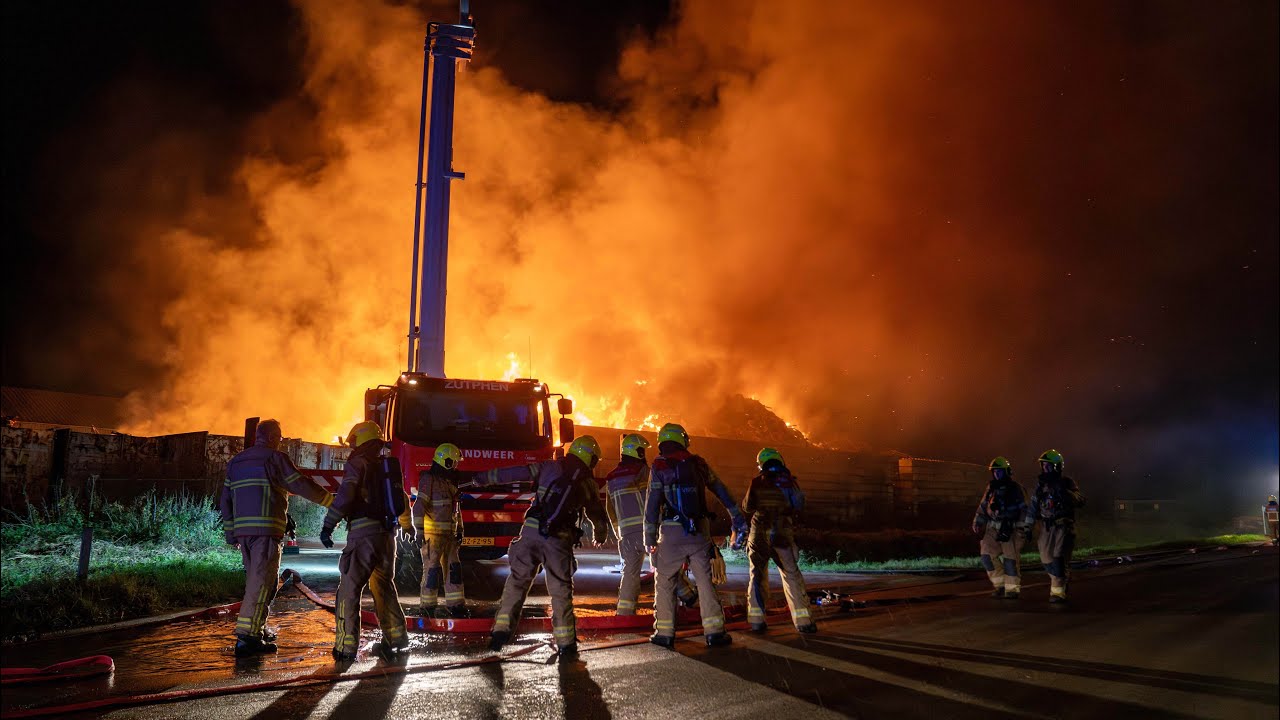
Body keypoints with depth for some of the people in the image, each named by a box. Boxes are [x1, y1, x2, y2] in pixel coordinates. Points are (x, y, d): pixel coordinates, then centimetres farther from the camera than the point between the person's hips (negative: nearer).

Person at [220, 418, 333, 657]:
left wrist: (230, 533, 22)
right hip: (266, 530, -8)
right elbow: (302, 486, -5)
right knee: (261, 583, -7)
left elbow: (225, 500, 18)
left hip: (242, 530, 8)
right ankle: (246, 637, -12)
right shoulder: (275, 458, -3)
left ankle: (257, 630, 22)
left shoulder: (235, 462, 18)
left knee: (257, 579, 19)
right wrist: (331, 501, 7)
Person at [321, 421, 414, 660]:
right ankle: (395, 638, 21)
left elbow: (345, 496, -16)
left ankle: (346, 646, -6)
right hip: (387, 534, 7)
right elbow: (403, 501, 29)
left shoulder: (358, 463, -2)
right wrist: (408, 526, 45)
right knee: (384, 587, 18)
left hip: (364, 534, -7)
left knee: (349, 589, -3)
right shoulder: (388, 466, 20)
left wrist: (328, 525, -17)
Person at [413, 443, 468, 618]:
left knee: (453, 568, 9)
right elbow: (418, 506, -16)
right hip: (432, 534, -9)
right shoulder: (429, 479, -10)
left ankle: (455, 605, 16)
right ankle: (426, 607, 2)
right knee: (432, 569, -6)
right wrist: (419, 531, -20)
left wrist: (459, 529, 21)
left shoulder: (450, 482, 17)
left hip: (448, 534, 9)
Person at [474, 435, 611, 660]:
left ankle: (501, 632, 9)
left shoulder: (548, 467, 10)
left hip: (531, 532, 1)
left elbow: (511, 473, 11)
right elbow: (599, 517, 22)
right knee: (561, 591, 7)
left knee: (517, 581, 12)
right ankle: (566, 645, 8)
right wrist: (600, 537, 42)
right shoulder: (588, 484, 10)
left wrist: (482, 478, 22)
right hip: (559, 540, -1)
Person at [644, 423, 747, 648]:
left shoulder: (659, 467, -2)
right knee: (705, 580, 7)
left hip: (672, 532, -2)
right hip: (700, 530, 3)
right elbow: (721, 491, 14)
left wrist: (649, 537, -3)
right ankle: (714, 631, 5)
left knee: (664, 581, 7)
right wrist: (737, 517, 23)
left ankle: (665, 633, 7)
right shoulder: (698, 463, 7)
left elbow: (652, 504, -7)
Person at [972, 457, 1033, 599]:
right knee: (987, 554, -7)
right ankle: (1000, 585, 5)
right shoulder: (991, 488, 13)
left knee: (1011, 558, -5)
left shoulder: (1016, 489, -2)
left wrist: (1026, 529, -10)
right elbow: (982, 508, 17)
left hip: (1011, 528, -5)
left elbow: (1026, 510, -4)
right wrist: (977, 526, 13)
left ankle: (1012, 589, 7)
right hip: (993, 528, 5)